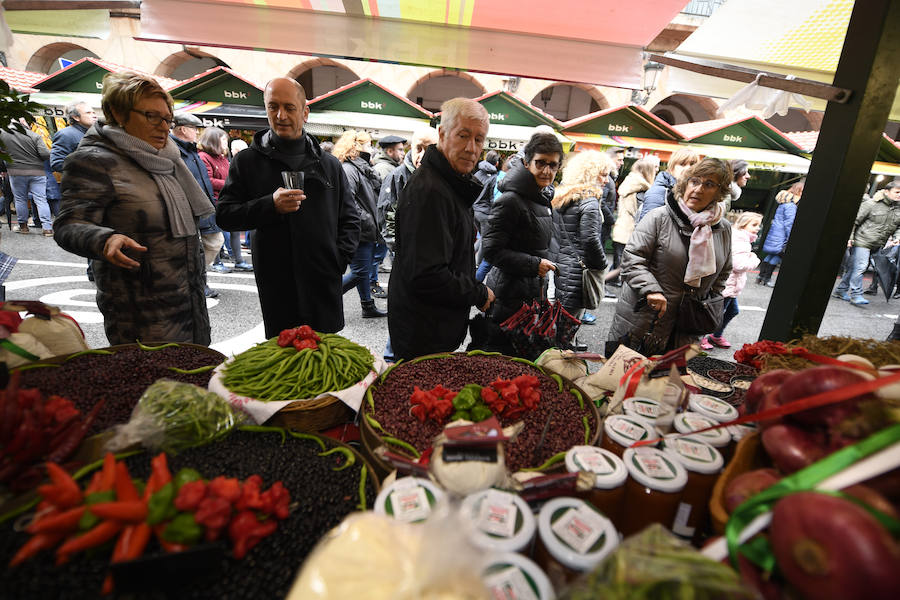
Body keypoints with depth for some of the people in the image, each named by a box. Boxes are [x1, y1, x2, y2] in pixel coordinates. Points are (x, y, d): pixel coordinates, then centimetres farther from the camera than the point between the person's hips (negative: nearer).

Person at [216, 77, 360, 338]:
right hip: (276, 289, -1)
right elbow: (224, 216, 1)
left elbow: (350, 220, 15)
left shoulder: (329, 164, 10)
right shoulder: (247, 161, 6)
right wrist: (270, 206, -16)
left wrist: (339, 259, 0)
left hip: (324, 286, 1)